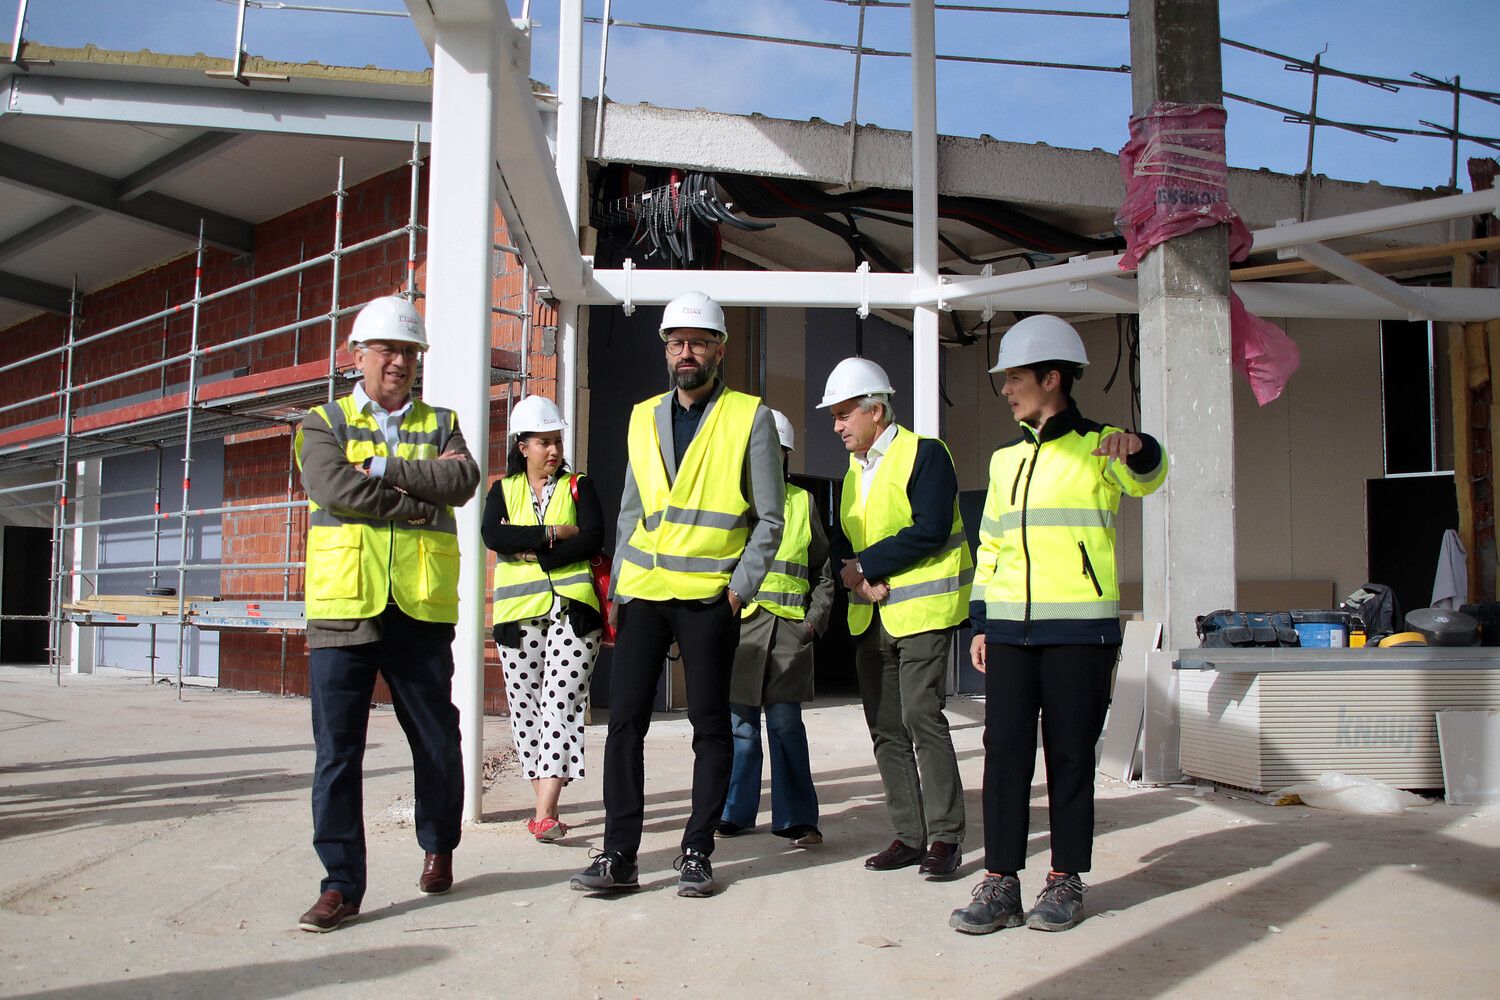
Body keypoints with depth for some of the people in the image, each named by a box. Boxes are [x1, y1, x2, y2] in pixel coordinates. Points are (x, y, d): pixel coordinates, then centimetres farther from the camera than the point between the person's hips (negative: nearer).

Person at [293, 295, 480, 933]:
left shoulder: (440, 424, 15)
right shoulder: (324, 423, 9)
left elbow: (464, 480, -6)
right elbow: (334, 488, -11)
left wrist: (382, 468, -12)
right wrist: (424, 498, -9)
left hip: (421, 609, 2)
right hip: (343, 607, -1)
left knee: (437, 742, 10)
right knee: (337, 751, -3)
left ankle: (439, 848, 33)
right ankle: (341, 883, 6)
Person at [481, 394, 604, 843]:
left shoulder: (578, 486, 10)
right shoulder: (503, 490, 13)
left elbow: (593, 539, -7)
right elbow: (492, 536, -7)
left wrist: (527, 550, -10)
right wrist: (553, 533, -11)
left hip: (571, 609, -2)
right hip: (517, 612, 3)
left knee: (561, 703, -13)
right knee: (525, 709, 4)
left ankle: (545, 814, -18)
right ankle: (544, 803, 14)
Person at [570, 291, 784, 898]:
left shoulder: (749, 417, 0)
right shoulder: (644, 417, 13)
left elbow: (768, 519, 1)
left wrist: (741, 587, -8)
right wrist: (618, 586, 8)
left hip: (708, 597, -4)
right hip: (641, 592, 4)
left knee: (710, 726, 4)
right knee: (624, 722, 1)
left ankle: (697, 854, 14)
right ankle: (619, 854, 8)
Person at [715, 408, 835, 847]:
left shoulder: (802, 502, 14)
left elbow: (823, 570, 16)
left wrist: (815, 617, 5)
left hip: (789, 627, 0)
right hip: (739, 622, 0)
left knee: (786, 722, -1)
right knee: (741, 724, 3)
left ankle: (796, 818, 7)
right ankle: (736, 812, 16)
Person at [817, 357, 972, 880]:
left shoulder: (925, 453, -8)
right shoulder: (854, 469, 17)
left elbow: (930, 530, -19)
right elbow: (845, 541, 16)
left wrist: (865, 565, -15)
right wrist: (855, 578, -6)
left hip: (919, 609, -8)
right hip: (870, 615, 8)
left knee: (921, 719, -11)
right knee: (885, 728, 7)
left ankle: (945, 837, -1)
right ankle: (909, 835, 14)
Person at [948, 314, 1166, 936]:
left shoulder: (1098, 449, 1)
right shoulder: (1006, 459, 18)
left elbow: (1146, 475, -21)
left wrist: (1137, 449, -44)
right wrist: (980, 623, 14)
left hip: (1079, 628, -5)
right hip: (1009, 628, 5)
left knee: (1070, 754, 3)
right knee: (1004, 751, 1)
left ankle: (1066, 880, 15)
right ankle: (1000, 883, 7)